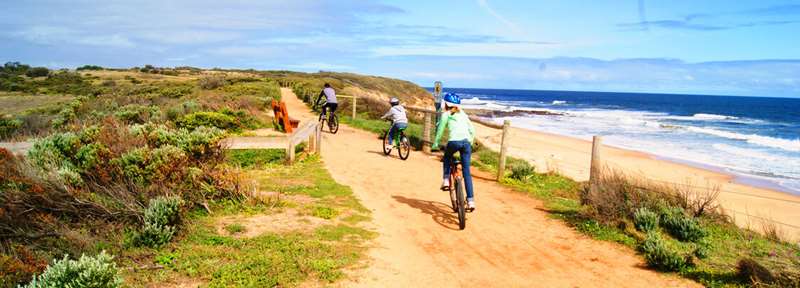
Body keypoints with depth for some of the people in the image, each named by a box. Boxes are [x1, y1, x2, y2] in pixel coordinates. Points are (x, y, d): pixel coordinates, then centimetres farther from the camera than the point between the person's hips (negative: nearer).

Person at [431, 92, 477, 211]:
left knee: (447, 157, 32)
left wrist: (435, 144, 20)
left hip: (454, 141, -3)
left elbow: (440, 130, 10)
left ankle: (446, 180, 16)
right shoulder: (463, 114, 24)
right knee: (466, 172, 7)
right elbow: (472, 130, 22)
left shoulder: (446, 114, 11)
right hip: (466, 141, 4)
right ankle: (470, 200, 1)